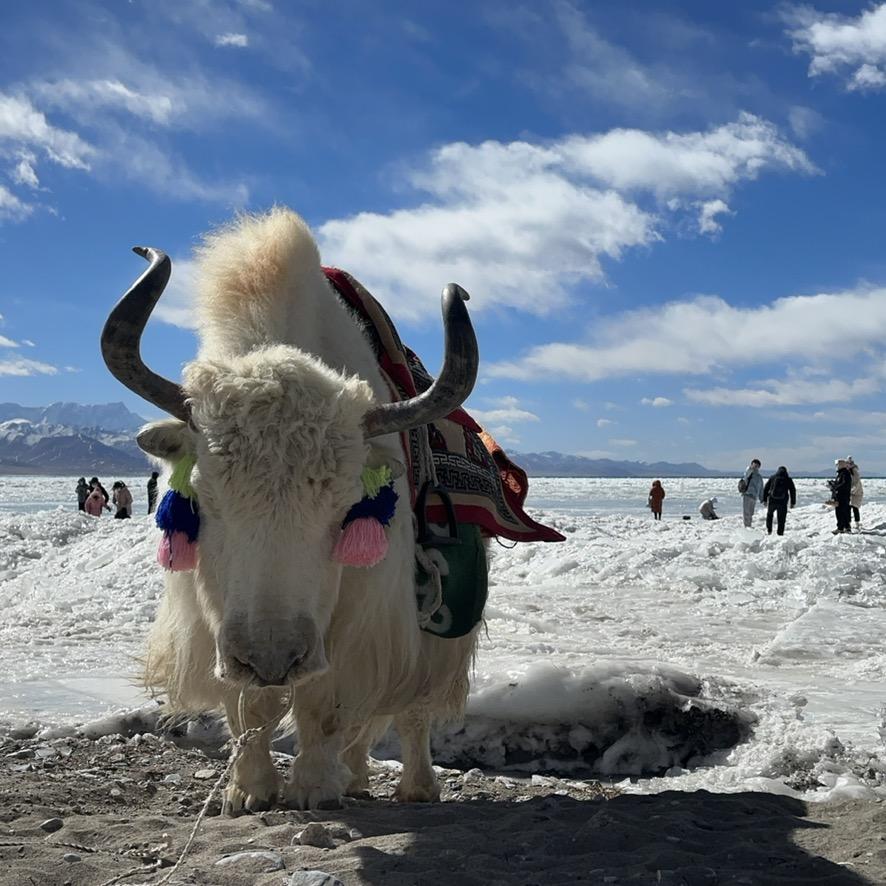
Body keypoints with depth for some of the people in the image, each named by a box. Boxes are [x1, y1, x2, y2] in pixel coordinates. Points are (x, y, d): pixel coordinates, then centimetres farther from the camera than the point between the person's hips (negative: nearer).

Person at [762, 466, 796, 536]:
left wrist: (764, 500, 12)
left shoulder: (772, 477, 8)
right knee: (781, 519, 6)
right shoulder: (788, 479, 6)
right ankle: (780, 533, 4)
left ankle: (769, 529, 21)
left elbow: (765, 489, 7)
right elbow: (793, 491, 6)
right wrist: (793, 503, 10)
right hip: (782, 502, -1)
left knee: (769, 514, 26)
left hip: (772, 501, 1)